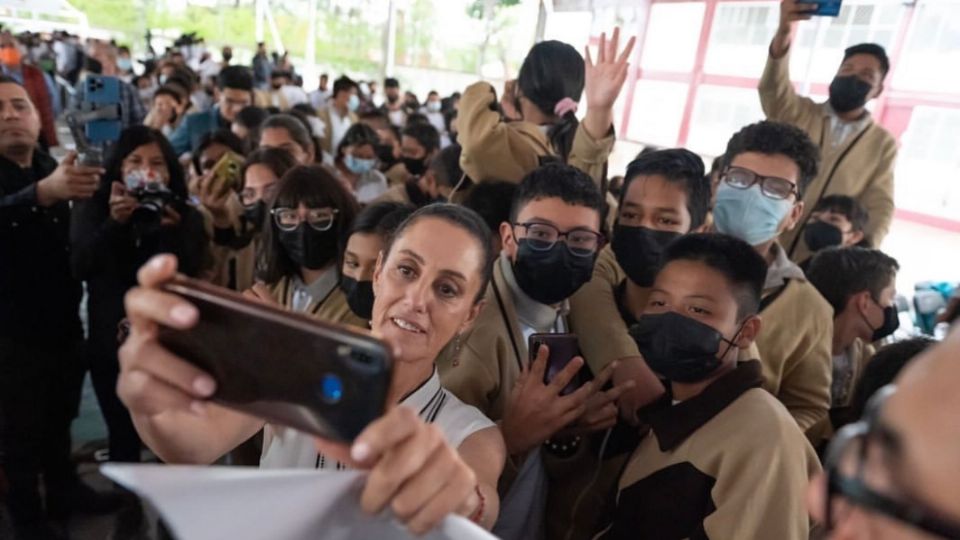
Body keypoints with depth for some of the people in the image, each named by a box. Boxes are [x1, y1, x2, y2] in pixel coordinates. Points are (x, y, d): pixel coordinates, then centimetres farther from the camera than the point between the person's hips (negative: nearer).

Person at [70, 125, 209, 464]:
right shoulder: (91, 211, 3)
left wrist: (172, 231, -25)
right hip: (112, 344, 1)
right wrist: (114, 224, -24)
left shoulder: (185, 216, -1)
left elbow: (191, 277, -11)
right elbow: (80, 268, -12)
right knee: (123, 437, 12)